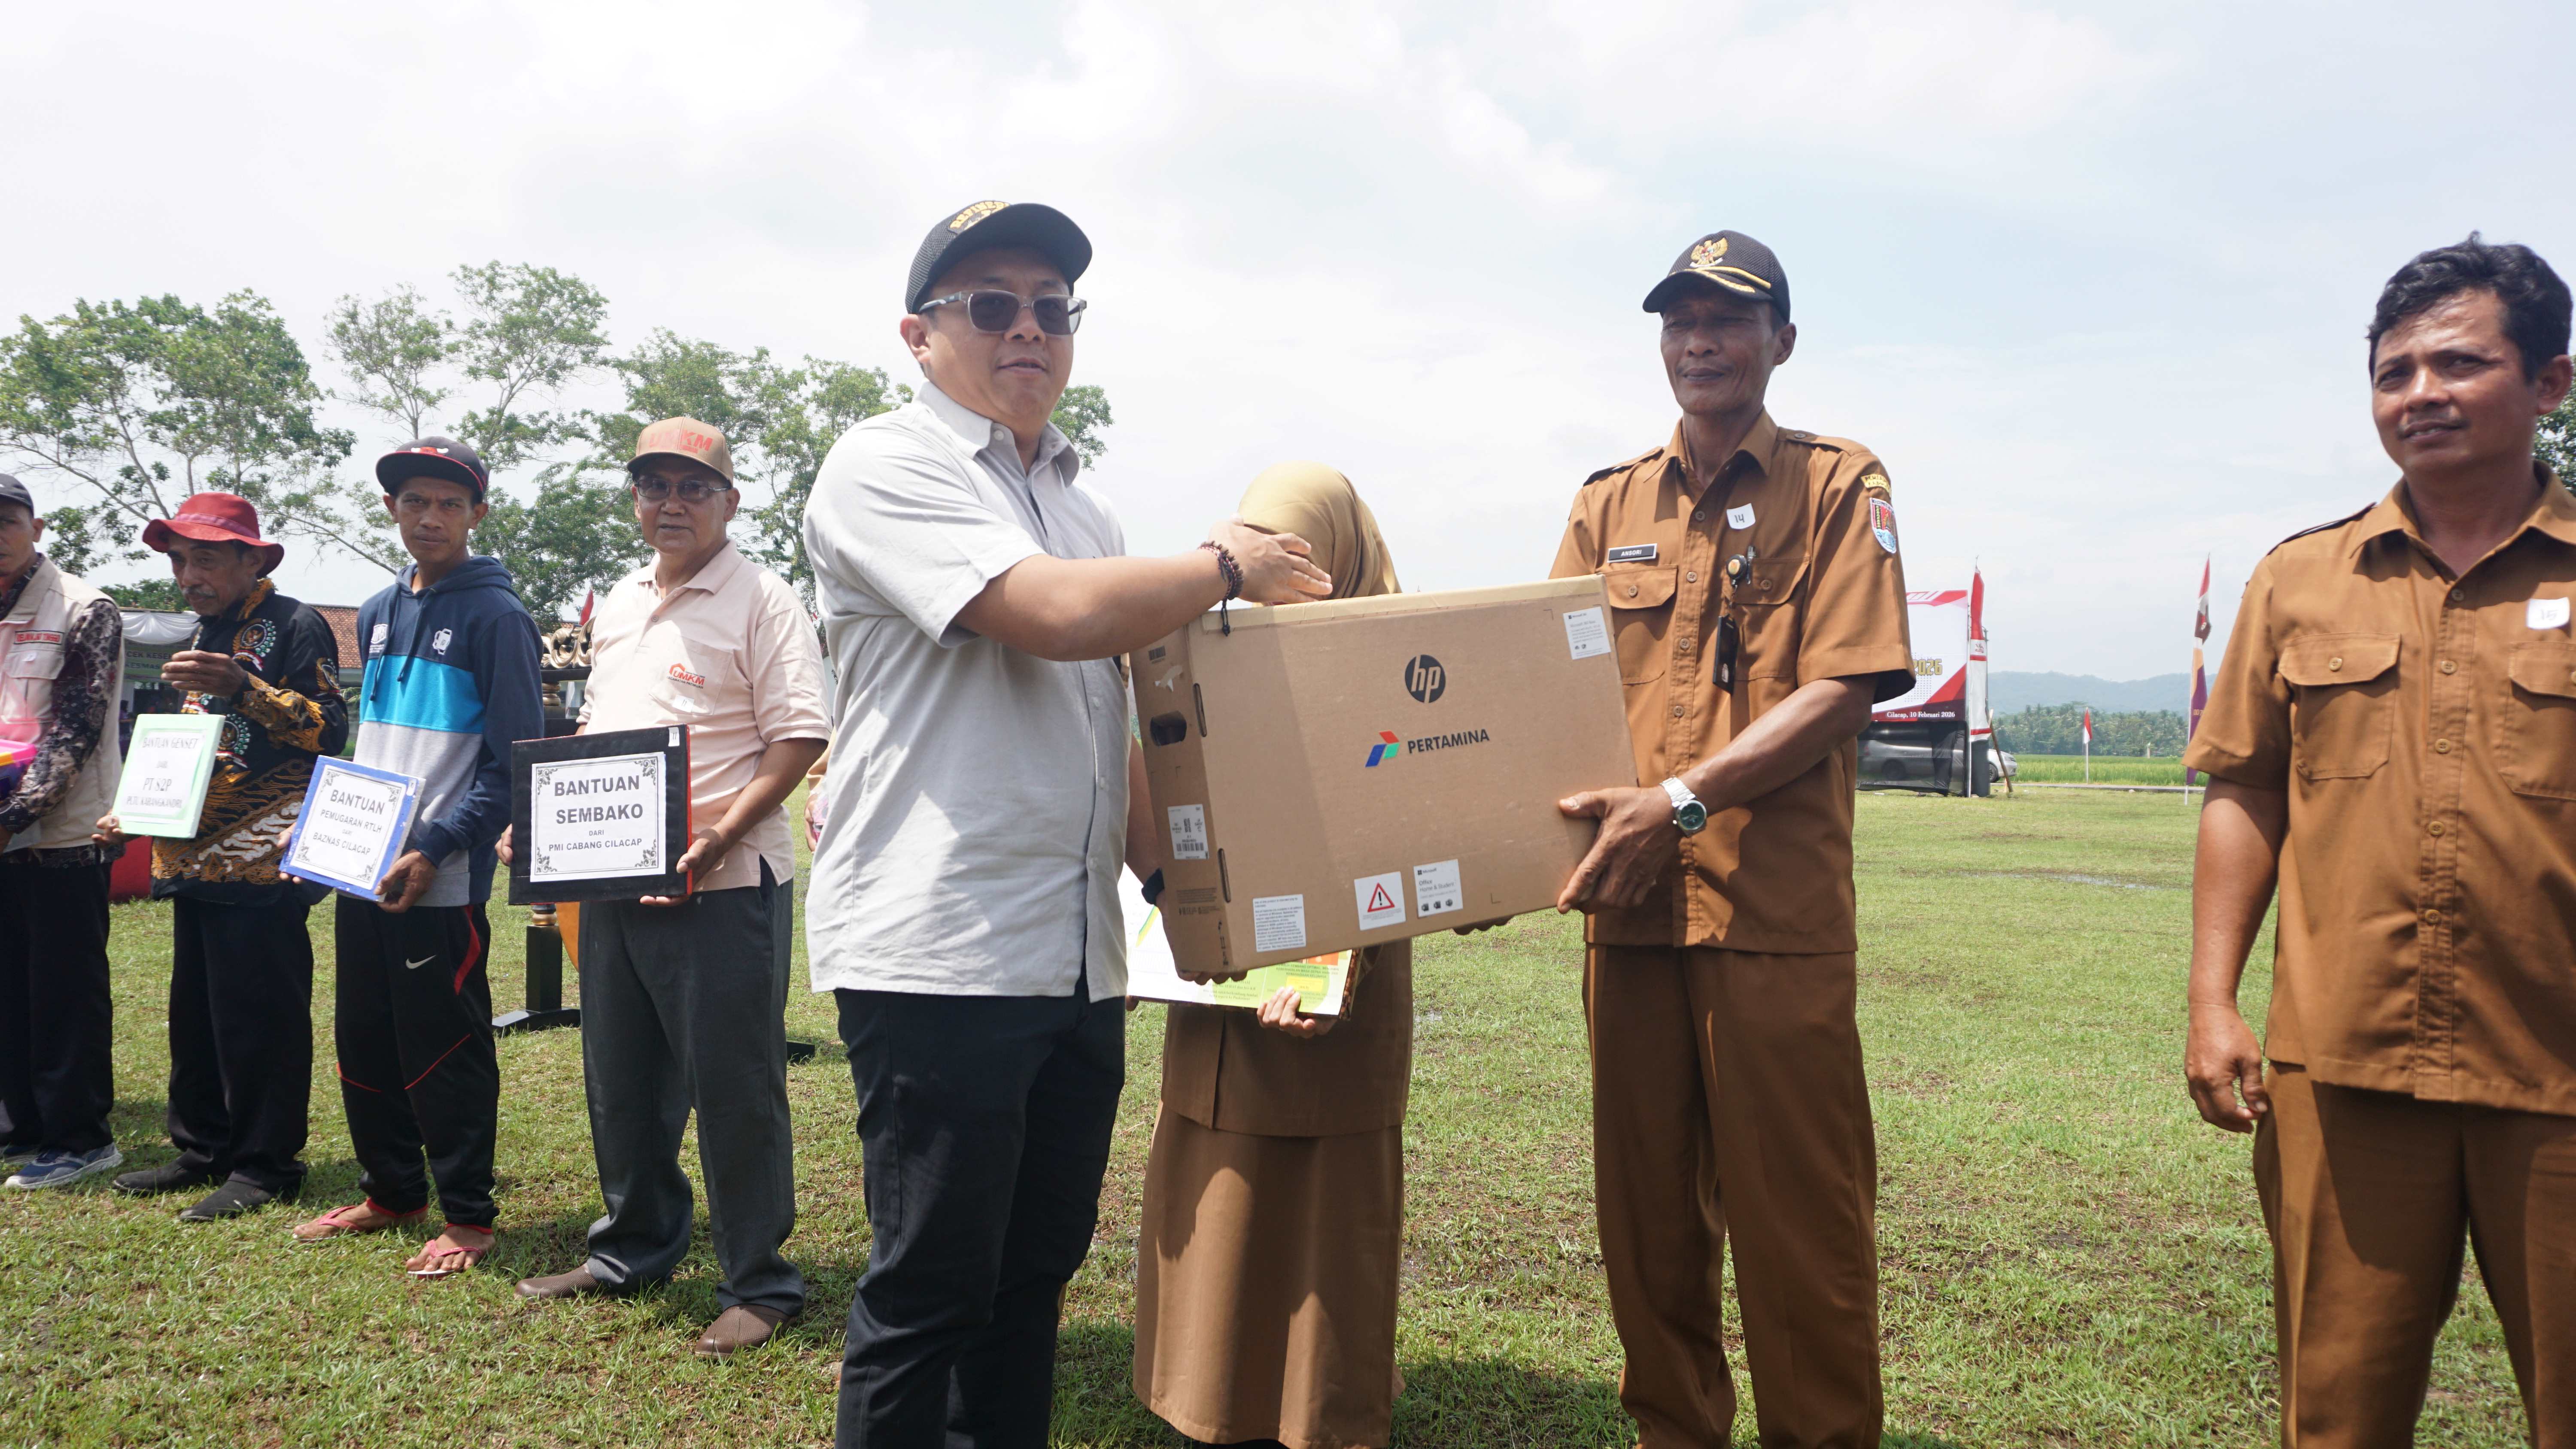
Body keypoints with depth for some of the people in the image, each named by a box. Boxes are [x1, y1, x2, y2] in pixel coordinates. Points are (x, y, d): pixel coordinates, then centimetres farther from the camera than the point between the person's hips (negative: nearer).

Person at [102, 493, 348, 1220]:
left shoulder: (294, 625, -7)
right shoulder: (206, 632, 19)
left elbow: (330, 730, -14)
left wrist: (244, 688, -24)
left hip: (262, 858, -9)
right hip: (197, 854, 9)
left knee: (260, 1014, -5)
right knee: (195, 1009, 14)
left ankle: (266, 1165, 4)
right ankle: (203, 1151, 25)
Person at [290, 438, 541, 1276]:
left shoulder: (496, 615, -8)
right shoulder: (377, 614, 14)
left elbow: (514, 760, -12)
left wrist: (435, 848, -18)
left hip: (442, 882, -7)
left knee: (444, 1054, 0)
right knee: (364, 1043, 15)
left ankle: (468, 1217, 12)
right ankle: (390, 1193, 31)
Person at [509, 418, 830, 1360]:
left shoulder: (760, 601, -6)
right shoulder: (620, 602, 18)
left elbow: (799, 735, -14)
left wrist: (723, 832, -23)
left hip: (719, 884, -8)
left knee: (734, 1089, -1)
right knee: (620, 1081, 18)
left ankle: (760, 1287, 12)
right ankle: (631, 1252, 36)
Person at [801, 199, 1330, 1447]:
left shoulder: (1082, 504, 18)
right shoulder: (885, 468, -6)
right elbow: (1062, 616, -20)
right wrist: (1225, 567, -4)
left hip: (1080, 958, 7)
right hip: (940, 955, -7)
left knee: (1036, 1271, 15)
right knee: (929, 1292, 2)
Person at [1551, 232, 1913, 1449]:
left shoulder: (1838, 486, 3)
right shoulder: (1609, 505, 16)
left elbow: (1845, 688, -8)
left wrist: (1683, 799, -20)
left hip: (1775, 906, -4)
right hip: (1627, 904, 4)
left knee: (1796, 1217, 2)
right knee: (1646, 1207, 13)